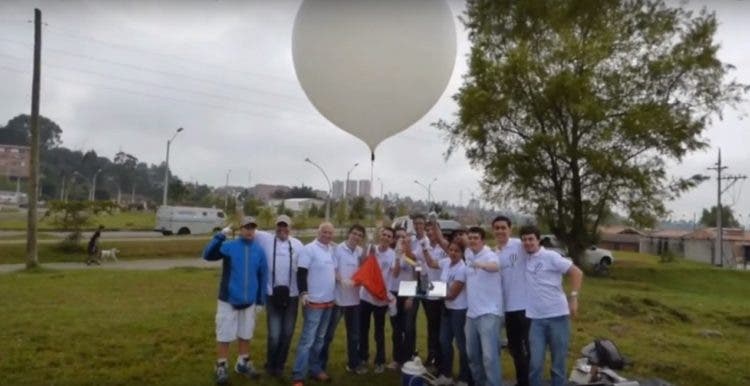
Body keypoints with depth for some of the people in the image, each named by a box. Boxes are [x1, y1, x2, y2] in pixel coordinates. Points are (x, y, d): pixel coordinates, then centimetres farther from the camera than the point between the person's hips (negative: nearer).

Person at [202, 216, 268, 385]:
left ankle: (243, 363, 35)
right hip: (228, 300, -3)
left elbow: (263, 276, 6)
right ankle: (221, 367, 22)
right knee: (224, 335, 5)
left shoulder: (259, 251, -1)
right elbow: (208, 255, -25)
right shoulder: (229, 246, -10)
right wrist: (219, 236, -33)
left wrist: (261, 300, 8)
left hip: (249, 301, 3)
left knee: (245, 334, 17)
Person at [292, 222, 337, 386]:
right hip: (314, 301, -7)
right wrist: (303, 293, -25)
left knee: (320, 338, 16)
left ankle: (315, 368, 27)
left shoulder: (331, 250, 9)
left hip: (329, 301, 7)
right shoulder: (309, 249, -11)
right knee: (307, 339, -6)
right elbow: (301, 272, -16)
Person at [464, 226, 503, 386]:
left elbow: (495, 266, -39)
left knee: (489, 356, -11)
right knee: (472, 354, 15)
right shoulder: (468, 254, 8)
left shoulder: (489, 255, -15)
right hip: (472, 313, 8)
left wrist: (481, 265, -58)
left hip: (488, 313, -7)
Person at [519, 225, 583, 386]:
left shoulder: (551, 256, -6)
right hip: (536, 319, 3)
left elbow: (577, 273, -8)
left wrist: (573, 297, -16)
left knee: (558, 362, 9)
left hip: (557, 316, -3)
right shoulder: (523, 259, 6)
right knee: (535, 364, 1)